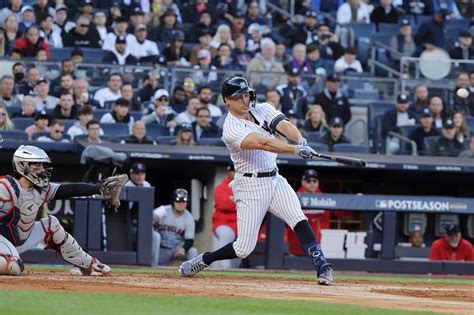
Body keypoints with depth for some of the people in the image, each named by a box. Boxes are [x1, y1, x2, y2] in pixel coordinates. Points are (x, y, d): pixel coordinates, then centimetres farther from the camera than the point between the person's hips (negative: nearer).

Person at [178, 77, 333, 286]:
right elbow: (262, 143, -32)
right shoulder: (231, 129, -17)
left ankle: (321, 266, -24)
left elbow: (284, 126, -14)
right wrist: (295, 150, -45)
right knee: (244, 248, -2)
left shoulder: (263, 110, 4)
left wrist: (301, 141, -36)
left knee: (298, 220, -19)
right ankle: (202, 261, 20)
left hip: (274, 180, 5)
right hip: (250, 186, -5)